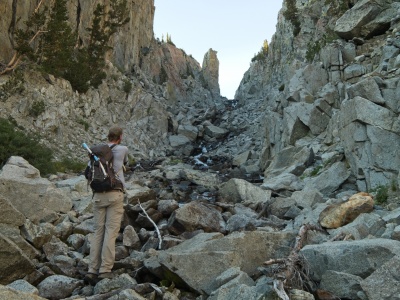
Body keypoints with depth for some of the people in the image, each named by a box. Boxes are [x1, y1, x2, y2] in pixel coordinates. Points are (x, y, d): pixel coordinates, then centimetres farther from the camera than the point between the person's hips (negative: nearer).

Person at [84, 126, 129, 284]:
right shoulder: (123, 149, 7)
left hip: (99, 195, 4)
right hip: (115, 194, -4)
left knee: (98, 232, 7)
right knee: (111, 232, -5)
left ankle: (92, 271, 1)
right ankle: (105, 271, -10)